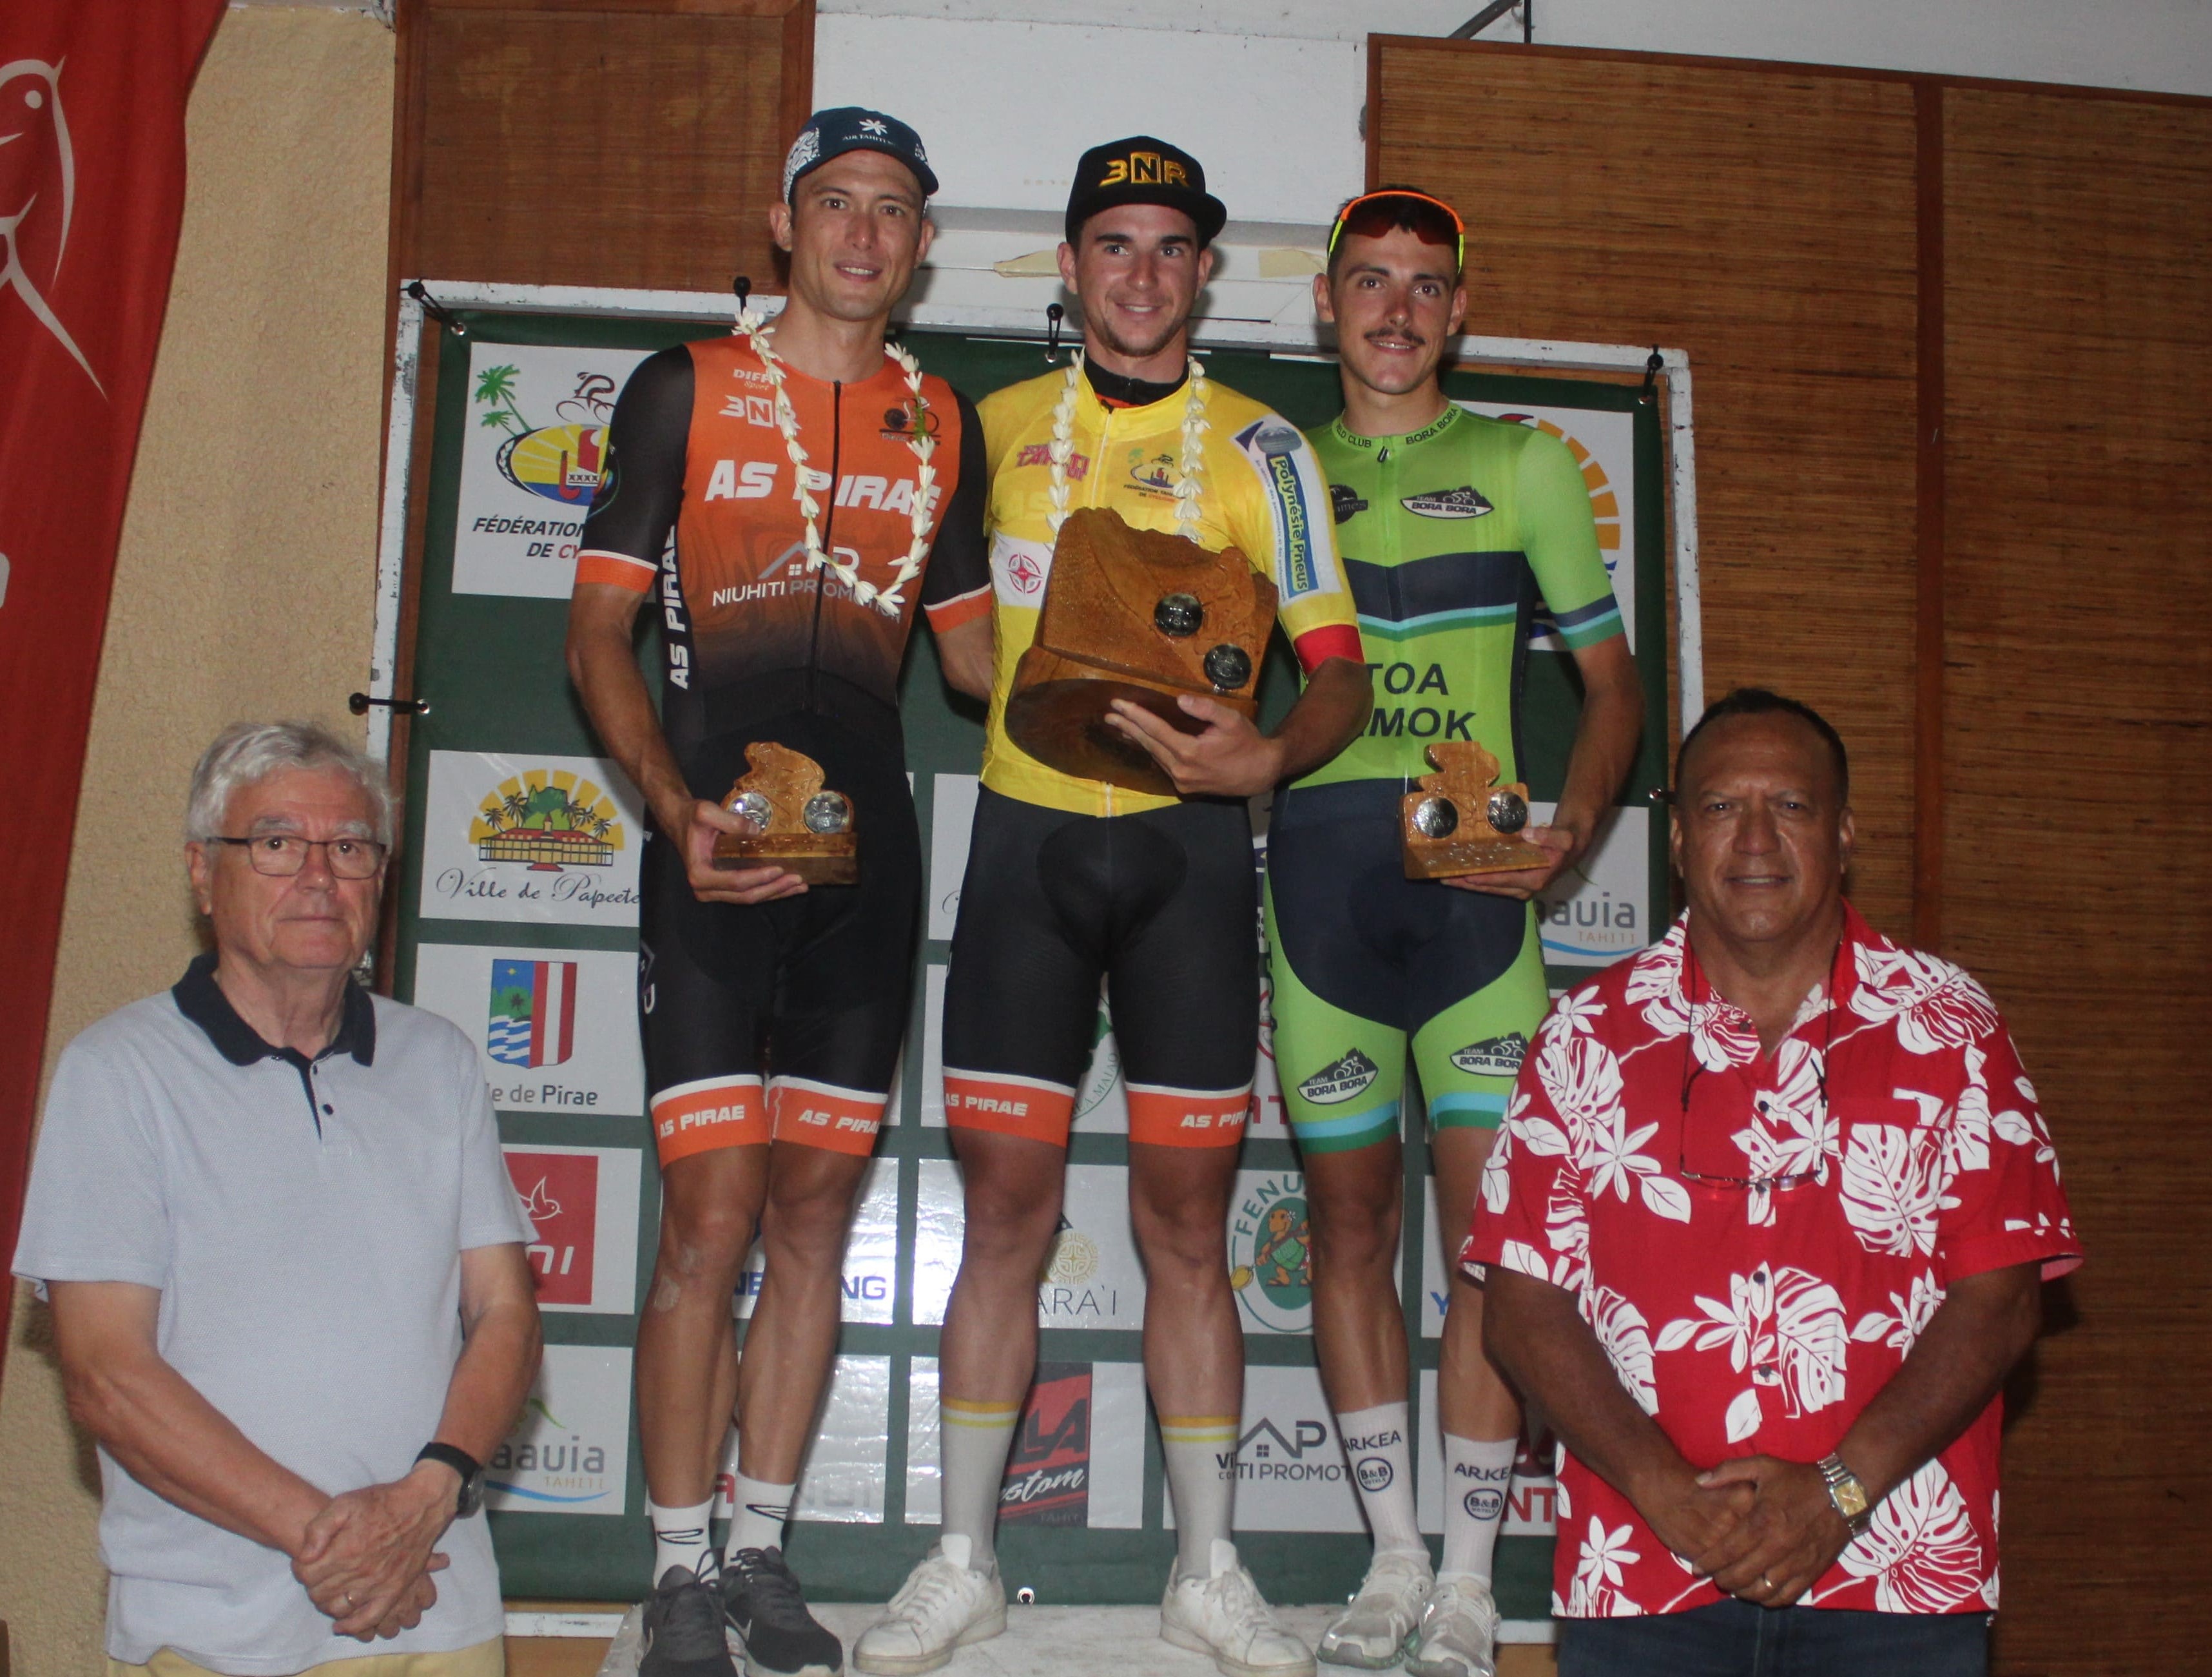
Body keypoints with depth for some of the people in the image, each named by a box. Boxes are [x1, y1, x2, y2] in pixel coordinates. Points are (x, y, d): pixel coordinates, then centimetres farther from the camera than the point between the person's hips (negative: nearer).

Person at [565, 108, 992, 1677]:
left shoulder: (943, 423, 14)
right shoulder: (685, 389, 4)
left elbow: (974, 644, 19)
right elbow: (599, 628, 1)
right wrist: (679, 808, -14)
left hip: (868, 840, 4)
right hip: (720, 838, -4)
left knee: (816, 1207, 7)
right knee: (713, 1211, -7)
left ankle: (761, 1548, 19)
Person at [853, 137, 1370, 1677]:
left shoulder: (1257, 450, 3)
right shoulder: (999, 428, 10)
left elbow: (1339, 670, -1)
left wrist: (1266, 755, -21)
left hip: (1188, 846, -1)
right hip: (1028, 839, 1)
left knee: (1187, 1218, 3)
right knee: (1005, 1208, 2)